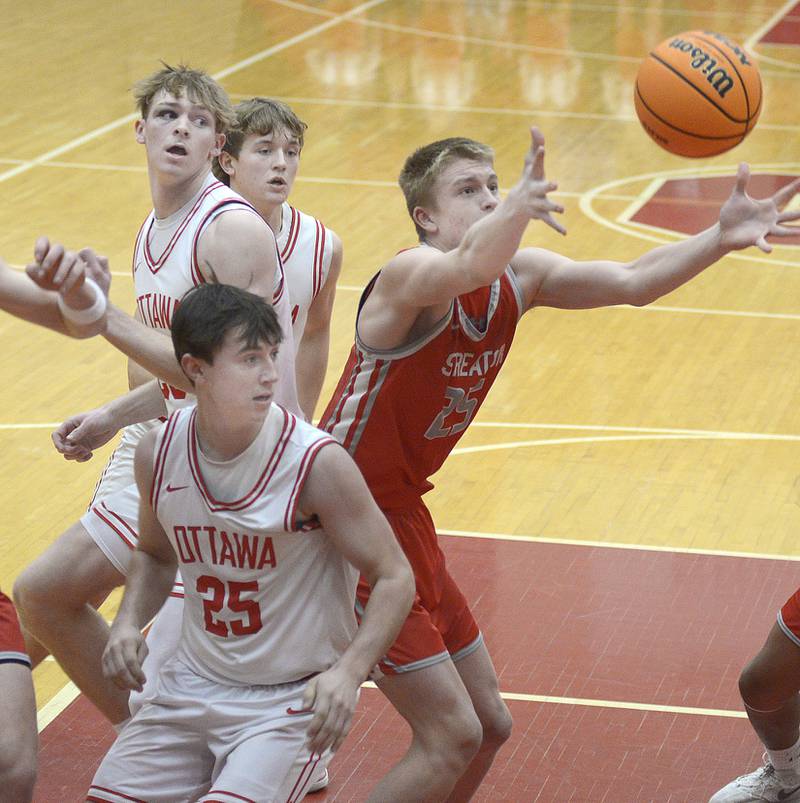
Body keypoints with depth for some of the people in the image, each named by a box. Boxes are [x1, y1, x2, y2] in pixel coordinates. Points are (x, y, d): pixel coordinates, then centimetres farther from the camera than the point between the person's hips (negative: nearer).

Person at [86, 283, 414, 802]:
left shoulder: (318, 464, -19)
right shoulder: (158, 453, -6)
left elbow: (395, 577, -13)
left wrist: (349, 671, -28)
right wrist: (130, 621, -5)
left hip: (296, 697, -5)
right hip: (194, 684, 5)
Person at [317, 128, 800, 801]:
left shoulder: (517, 275, 1)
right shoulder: (410, 275, -23)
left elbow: (630, 281, -4)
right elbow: (467, 267, -47)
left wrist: (721, 238, -21)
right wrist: (517, 211, -69)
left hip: (403, 512, 9)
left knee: (489, 725, 16)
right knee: (452, 735, -11)